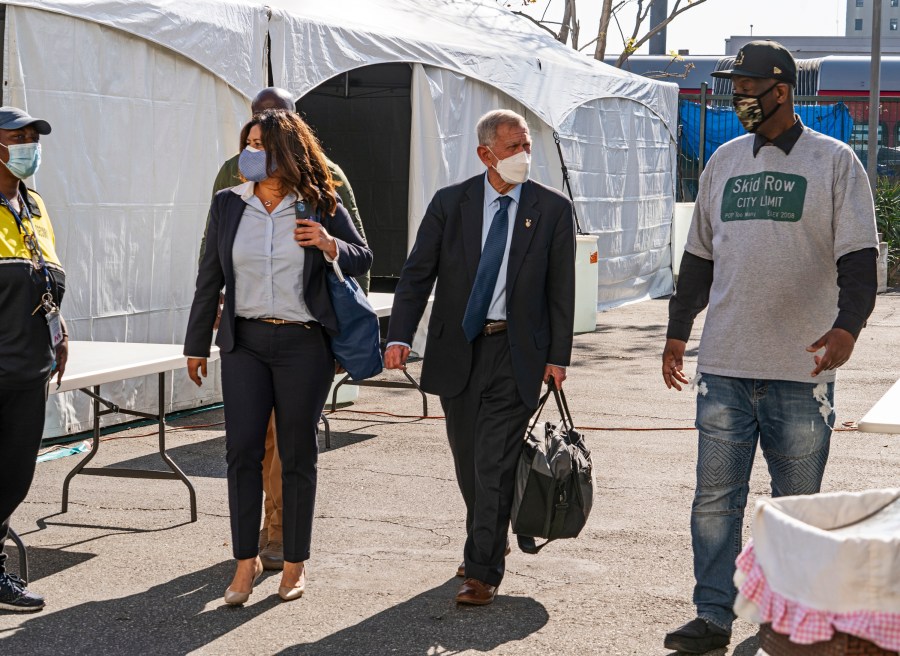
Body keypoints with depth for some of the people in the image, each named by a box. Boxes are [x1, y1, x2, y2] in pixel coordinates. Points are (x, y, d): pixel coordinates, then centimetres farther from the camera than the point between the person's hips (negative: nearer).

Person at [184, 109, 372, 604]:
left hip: (304, 344, -2)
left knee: (297, 453, 5)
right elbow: (210, 279, 10)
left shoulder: (320, 206, -1)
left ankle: (295, 563, 16)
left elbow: (363, 259, 7)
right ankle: (247, 560, 7)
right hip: (245, 342, 2)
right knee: (241, 449, -4)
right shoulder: (229, 204, 4)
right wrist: (196, 345, 12)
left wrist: (330, 246, -15)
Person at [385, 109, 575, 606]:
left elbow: (561, 290, 2)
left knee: (494, 464, -7)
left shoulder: (552, 209, 0)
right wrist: (399, 336, -13)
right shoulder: (449, 203, 2)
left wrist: (558, 356, -3)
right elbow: (417, 273, 0)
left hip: (516, 352, -2)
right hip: (457, 350, 2)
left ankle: (483, 571, 0)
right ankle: (489, 543, 36)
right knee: (468, 462, 13)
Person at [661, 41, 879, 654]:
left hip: (801, 371, -4)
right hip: (725, 367, 4)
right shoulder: (724, 161, 13)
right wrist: (678, 331, 18)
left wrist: (848, 325, -23)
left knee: (797, 508, 6)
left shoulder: (834, 161, -1)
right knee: (715, 499, 3)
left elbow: (858, 254, -7)